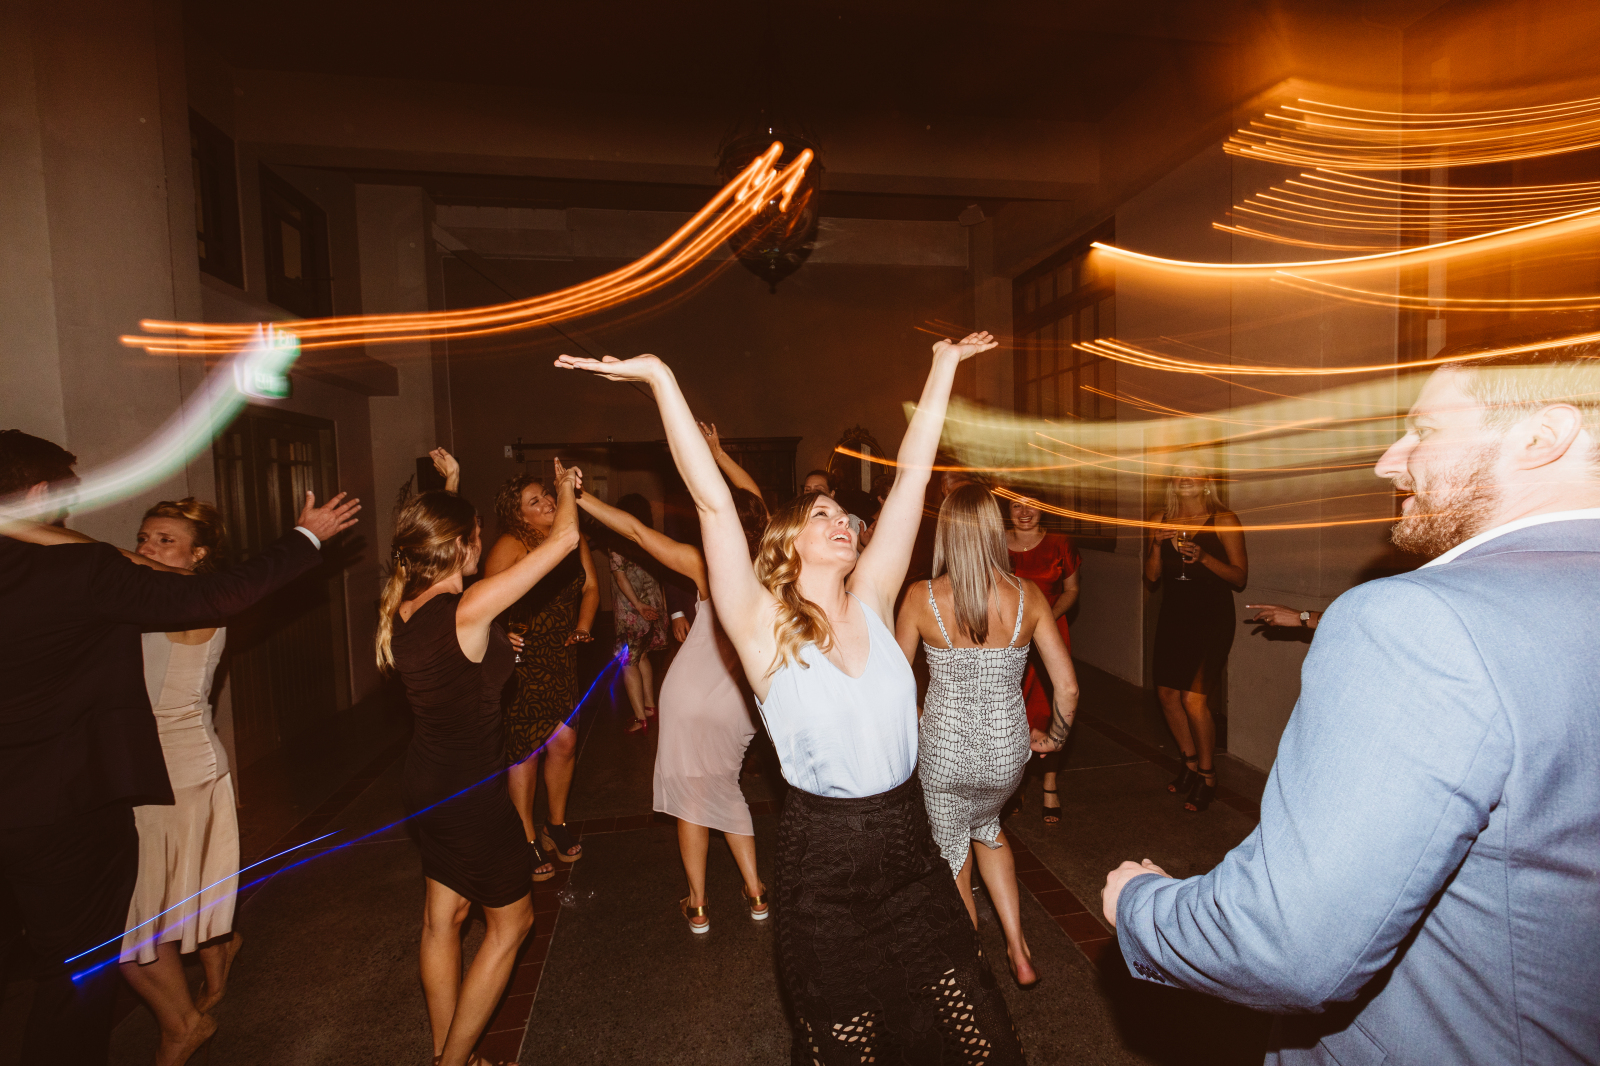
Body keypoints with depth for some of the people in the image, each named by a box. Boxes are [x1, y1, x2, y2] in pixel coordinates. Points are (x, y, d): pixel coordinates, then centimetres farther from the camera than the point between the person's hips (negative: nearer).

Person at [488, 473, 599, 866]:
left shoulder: (572, 539, 3)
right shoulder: (511, 545, -14)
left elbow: (590, 586, 9)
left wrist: (582, 627, -3)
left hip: (562, 655, 5)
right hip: (523, 657, -5)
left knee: (565, 741, 7)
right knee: (526, 746, 3)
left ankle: (556, 825, 30)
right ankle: (527, 838, 21)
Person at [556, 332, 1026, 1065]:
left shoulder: (871, 602, -3)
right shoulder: (765, 627, -13)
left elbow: (912, 474, -2)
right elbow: (715, 503, -22)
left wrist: (944, 366, 2)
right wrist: (659, 378, -23)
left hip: (910, 846, 4)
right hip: (824, 864, -4)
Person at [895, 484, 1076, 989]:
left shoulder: (921, 600, -14)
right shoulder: (1027, 596, -10)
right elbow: (1068, 687, -7)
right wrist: (1052, 736, 12)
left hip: (944, 754, -2)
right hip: (1007, 751, 3)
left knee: (952, 860, 23)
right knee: (984, 825, 34)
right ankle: (1018, 951, 35)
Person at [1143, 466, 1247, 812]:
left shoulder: (1224, 521, -6)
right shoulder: (1160, 520, 6)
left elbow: (1240, 577, -8)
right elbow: (1152, 576, 6)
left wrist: (1204, 557, -22)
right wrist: (1157, 545, -11)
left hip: (1212, 618, -5)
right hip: (1173, 616, 5)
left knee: (1193, 698, -11)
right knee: (1167, 693, 9)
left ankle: (1207, 776, 10)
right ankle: (1190, 763, 31)